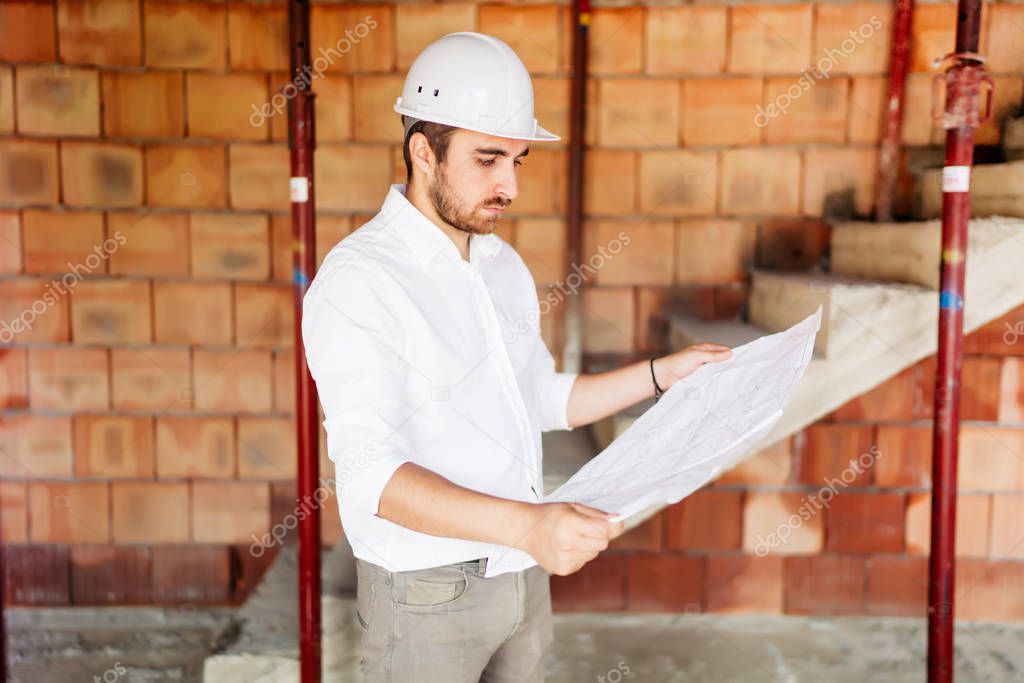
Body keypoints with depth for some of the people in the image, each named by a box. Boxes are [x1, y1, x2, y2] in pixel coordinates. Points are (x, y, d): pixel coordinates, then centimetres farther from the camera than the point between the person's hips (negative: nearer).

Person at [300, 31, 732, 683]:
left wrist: (662, 373, 7)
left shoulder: (504, 263, 7)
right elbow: (372, 474, -27)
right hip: (426, 592, -7)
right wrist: (525, 524, -38)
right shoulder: (357, 281, -18)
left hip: (524, 572, 7)